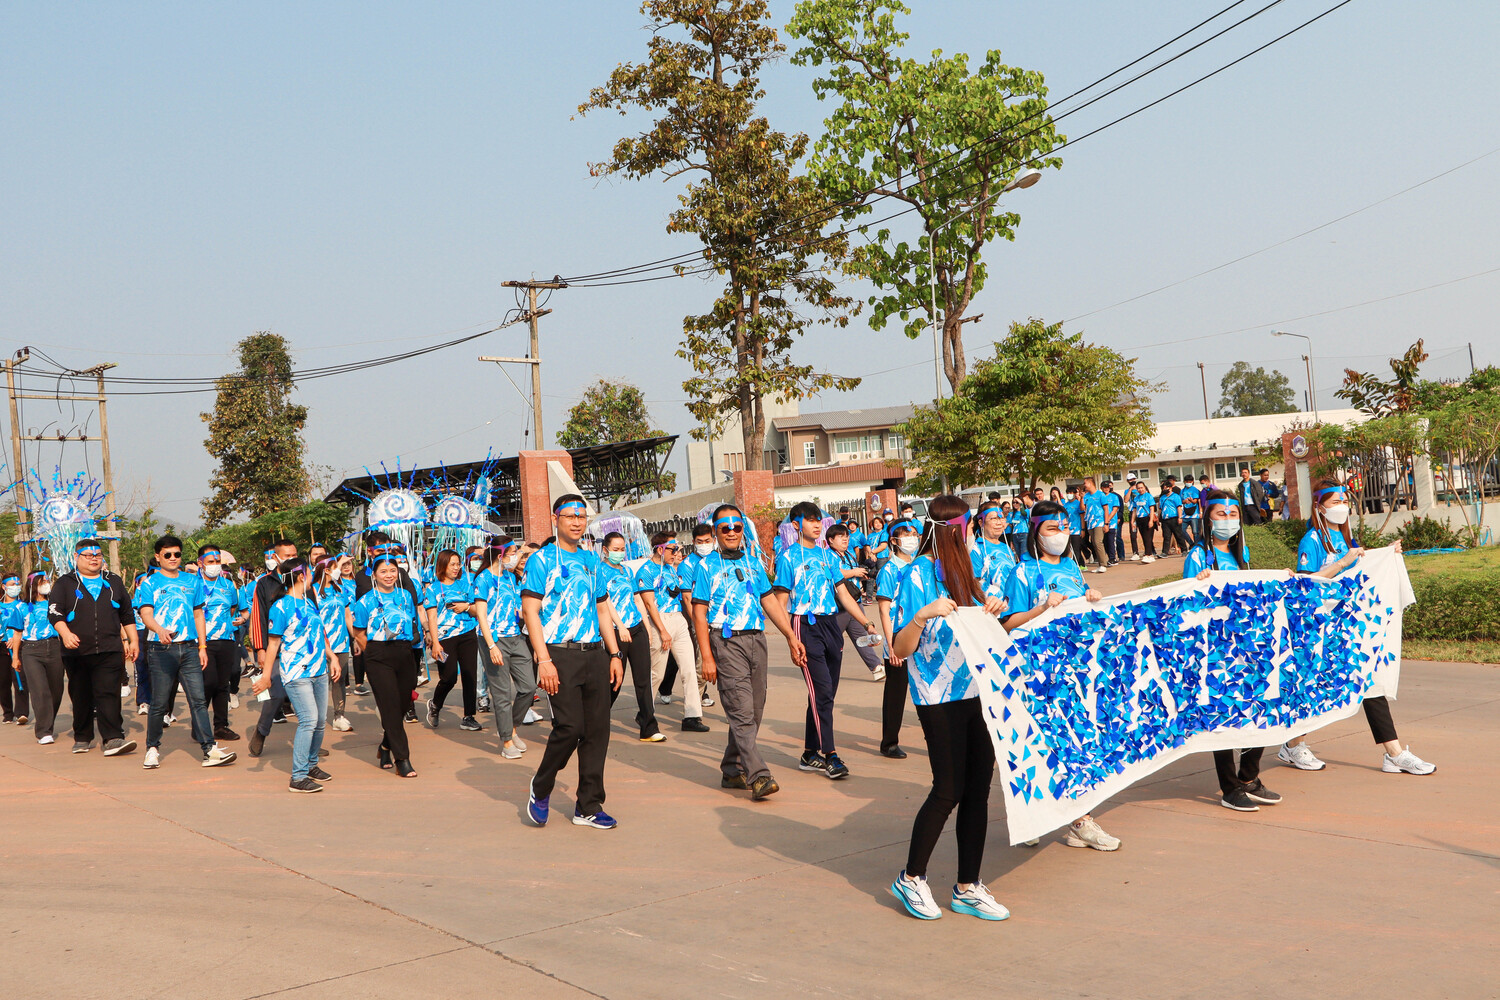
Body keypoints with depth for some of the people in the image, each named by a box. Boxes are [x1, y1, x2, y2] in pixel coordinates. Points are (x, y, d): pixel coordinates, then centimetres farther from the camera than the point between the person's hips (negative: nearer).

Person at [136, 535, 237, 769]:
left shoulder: (192, 582, 15)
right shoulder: (149, 583, 3)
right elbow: (146, 613, -9)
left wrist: (202, 646, 12)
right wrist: (160, 630, -30)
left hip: (189, 648, 3)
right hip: (161, 650, -3)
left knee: (198, 700, -4)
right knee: (159, 703, 2)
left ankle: (210, 750, -8)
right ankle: (152, 748, 19)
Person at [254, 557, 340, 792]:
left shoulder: (309, 603, 15)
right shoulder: (281, 607, -8)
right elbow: (273, 642, -7)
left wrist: (332, 657, 18)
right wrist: (266, 674, -8)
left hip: (319, 671, 8)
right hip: (296, 674, -8)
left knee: (320, 721, 10)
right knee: (309, 720, -14)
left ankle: (311, 764, 28)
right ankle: (298, 777, -10)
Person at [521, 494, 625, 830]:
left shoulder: (591, 560, 17)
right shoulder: (542, 559, -2)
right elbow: (530, 610, -8)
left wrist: (614, 654, 14)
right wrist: (543, 660, -16)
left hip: (595, 654, 6)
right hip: (560, 654, -6)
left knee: (597, 729, 3)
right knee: (569, 726, -13)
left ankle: (589, 807, 14)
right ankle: (541, 788, 13)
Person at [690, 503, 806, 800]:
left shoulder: (753, 562, 15)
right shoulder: (707, 566, -1)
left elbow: (769, 601, 19)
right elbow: (699, 612, -4)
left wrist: (791, 637, 12)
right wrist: (707, 657, -11)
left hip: (756, 639, 6)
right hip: (726, 643, -6)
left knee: (754, 710, 8)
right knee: (742, 711, -12)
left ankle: (732, 770, 22)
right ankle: (758, 775, -16)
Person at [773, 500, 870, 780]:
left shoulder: (828, 555, 14)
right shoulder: (789, 556, -1)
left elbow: (842, 593, 16)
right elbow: (781, 602, -4)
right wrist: (790, 638, -13)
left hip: (830, 623, 6)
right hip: (806, 625, -6)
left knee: (825, 694, 8)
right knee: (821, 690, -12)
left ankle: (810, 754, 18)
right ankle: (830, 756, -10)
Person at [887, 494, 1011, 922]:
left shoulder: (960, 571, 14)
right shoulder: (917, 574, -10)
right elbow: (901, 649, -13)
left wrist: (991, 611, 6)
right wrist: (922, 615, -30)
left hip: (975, 691, 7)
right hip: (940, 698, -7)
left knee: (978, 788, 7)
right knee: (948, 790, -2)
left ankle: (967, 887, 17)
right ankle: (911, 878, 16)